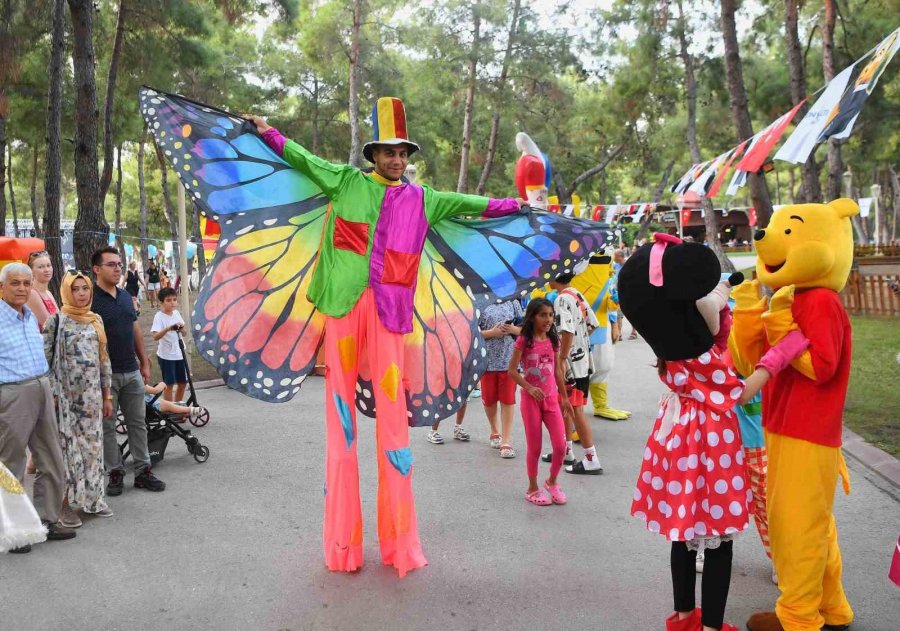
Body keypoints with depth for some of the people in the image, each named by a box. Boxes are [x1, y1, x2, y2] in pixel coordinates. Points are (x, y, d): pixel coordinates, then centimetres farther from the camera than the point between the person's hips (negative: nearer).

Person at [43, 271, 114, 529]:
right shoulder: (56, 321, -6)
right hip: (66, 396, -5)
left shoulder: (96, 320, 9)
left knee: (92, 445, 9)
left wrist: (107, 395, 11)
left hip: (92, 395, 5)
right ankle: (65, 504, 9)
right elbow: (45, 359, -8)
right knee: (68, 447, 0)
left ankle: (92, 498, 20)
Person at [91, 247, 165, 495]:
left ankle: (143, 471, 17)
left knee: (138, 423, 9)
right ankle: (115, 473, 13)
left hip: (132, 372, 6)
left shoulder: (125, 296, 11)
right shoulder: (90, 299, -10)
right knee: (107, 425, 4)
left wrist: (145, 363, 14)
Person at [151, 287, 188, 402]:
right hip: (166, 355, -6)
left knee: (183, 382, 13)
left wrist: (181, 328, -11)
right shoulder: (159, 316, -14)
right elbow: (155, 336, -26)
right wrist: (168, 329, -40)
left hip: (179, 354, 7)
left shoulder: (176, 313, 4)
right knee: (169, 384, 0)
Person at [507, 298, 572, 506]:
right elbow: (512, 370, -9)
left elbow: (558, 371, 12)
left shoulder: (553, 340, 5)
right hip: (531, 399, -4)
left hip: (552, 398, 4)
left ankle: (551, 482, 23)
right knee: (534, 447, 4)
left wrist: (564, 397, 14)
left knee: (561, 446, -1)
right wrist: (529, 388, -19)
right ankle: (532, 489, 21)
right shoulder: (523, 341, -8)